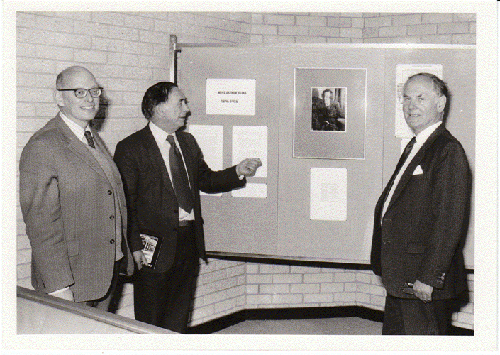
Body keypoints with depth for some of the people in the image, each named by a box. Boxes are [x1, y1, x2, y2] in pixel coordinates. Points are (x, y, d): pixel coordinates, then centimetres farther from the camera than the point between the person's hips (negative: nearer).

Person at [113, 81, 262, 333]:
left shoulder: (188, 142, 14)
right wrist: (134, 246, -15)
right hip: (156, 246, -6)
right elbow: (125, 202, -10)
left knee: (179, 318, 16)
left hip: (190, 242, 6)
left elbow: (205, 180, 20)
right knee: (150, 322, 5)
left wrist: (237, 172, 4)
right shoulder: (130, 149, -8)